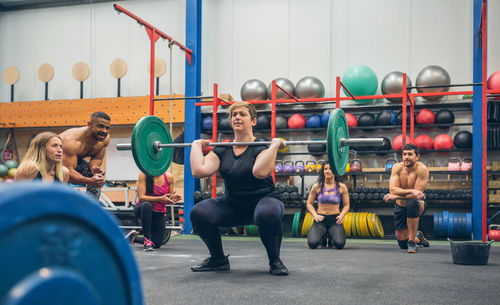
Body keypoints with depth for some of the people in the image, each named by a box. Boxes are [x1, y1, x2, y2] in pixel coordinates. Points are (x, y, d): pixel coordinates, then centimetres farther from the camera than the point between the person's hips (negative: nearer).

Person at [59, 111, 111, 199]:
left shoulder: (105, 138, -21)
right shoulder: (71, 140, -41)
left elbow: (97, 159, -6)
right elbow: (68, 171, -45)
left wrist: (94, 167, -32)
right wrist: (89, 181, -60)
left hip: (76, 159, 6)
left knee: (98, 179, -10)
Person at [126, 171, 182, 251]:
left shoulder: (169, 176, -8)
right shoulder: (144, 175, -17)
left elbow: (168, 199, 3)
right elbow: (141, 198, -23)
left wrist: (172, 198, -22)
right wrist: (160, 198, -34)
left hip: (160, 213, 4)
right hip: (142, 209, -3)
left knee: (157, 244, -3)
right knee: (146, 205, -40)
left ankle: (133, 237, 26)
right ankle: (147, 240, -27)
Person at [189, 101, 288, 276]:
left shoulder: (261, 148, -10)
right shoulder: (222, 150, 3)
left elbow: (260, 172, -34)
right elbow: (199, 170, -15)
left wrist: (275, 145, -28)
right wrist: (197, 146, -4)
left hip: (262, 200, -4)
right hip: (233, 205, 4)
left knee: (268, 214, -40)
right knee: (199, 213, -21)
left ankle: (275, 261, -11)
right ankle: (218, 260, 3)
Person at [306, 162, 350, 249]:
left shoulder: (341, 187, 2)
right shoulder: (317, 186, 3)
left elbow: (346, 205, 9)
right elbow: (309, 204, 9)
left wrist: (342, 216, -10)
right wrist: (315, 215, -9)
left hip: (334, 219, 0)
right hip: (321, 219, 0)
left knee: (340, 244, -26)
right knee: (312, 243, -25)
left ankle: (331, 236, 14)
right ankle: (323, 236, 15)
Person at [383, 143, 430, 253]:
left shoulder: (422, 169, -21)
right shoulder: (397, 167, -11)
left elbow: (416, 195, -26)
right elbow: (392, 189, -22)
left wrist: (394, 197, -27)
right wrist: (411, 191, -36)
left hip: (417, 205, -4)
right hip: (400, 207, 4)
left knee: (412, 202, -41)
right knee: (402, 243, 4)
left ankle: (412, 241, -25)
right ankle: (418, 238, 43)